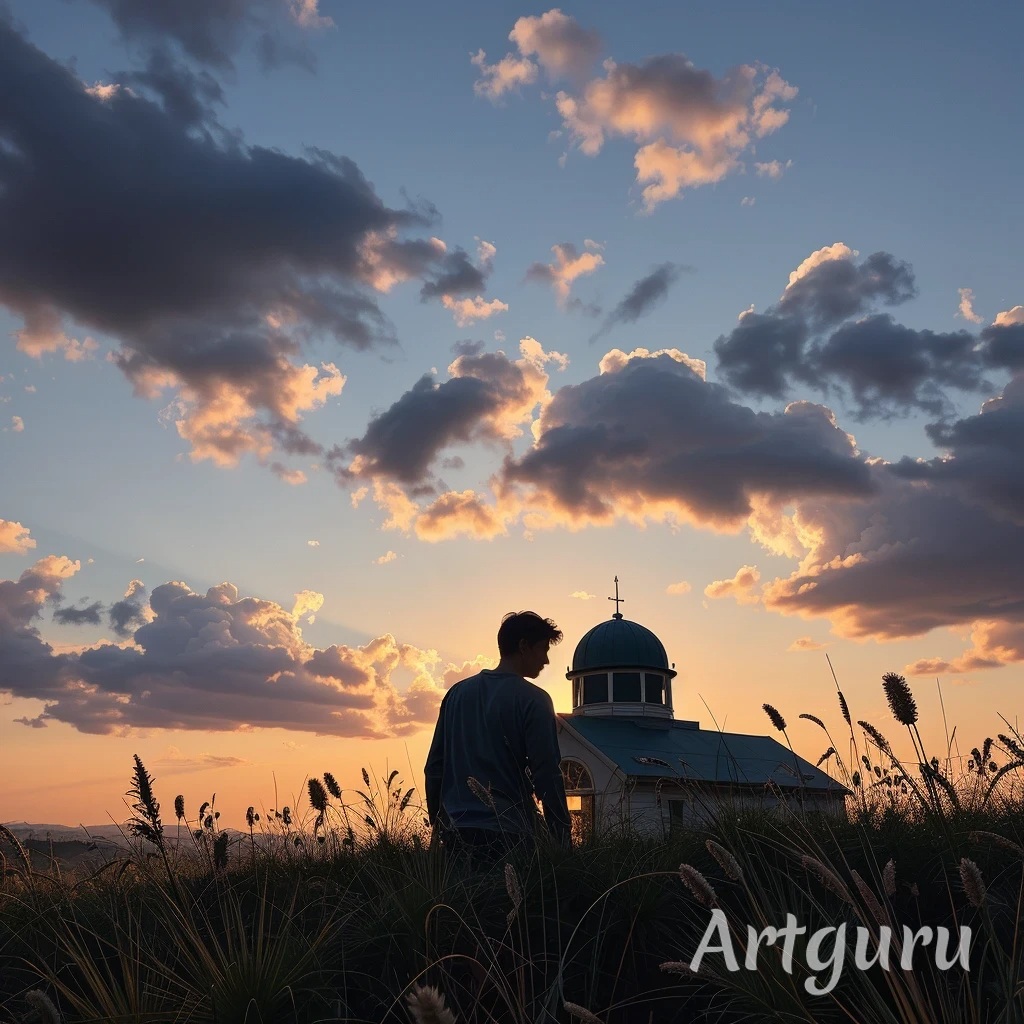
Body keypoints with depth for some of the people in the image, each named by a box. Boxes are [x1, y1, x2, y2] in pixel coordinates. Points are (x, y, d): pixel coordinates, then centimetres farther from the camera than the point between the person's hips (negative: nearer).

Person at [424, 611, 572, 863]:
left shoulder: (457, 693, 10)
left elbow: (434, 765, 13)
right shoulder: (533, 700, -7)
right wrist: (562, 838, -4)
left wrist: (437, 820, 21)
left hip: (455, 831, 6)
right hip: (508, 833, -5)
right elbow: (546, 775, -10)